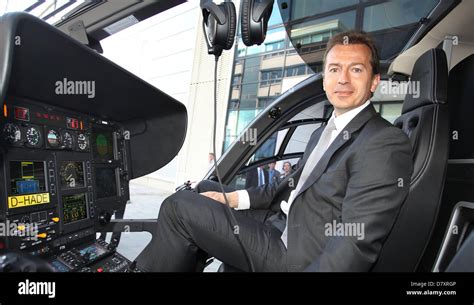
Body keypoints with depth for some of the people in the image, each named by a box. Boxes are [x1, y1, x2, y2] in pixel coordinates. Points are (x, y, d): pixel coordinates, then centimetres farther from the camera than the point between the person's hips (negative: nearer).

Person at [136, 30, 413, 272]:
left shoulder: (387, 145, -17)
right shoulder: (324, 132, 13)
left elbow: (357, 245, -24)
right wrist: (236, 198, 2)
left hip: (298, 256, -9)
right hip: (282, 226, 9)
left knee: (179, 206, -10)